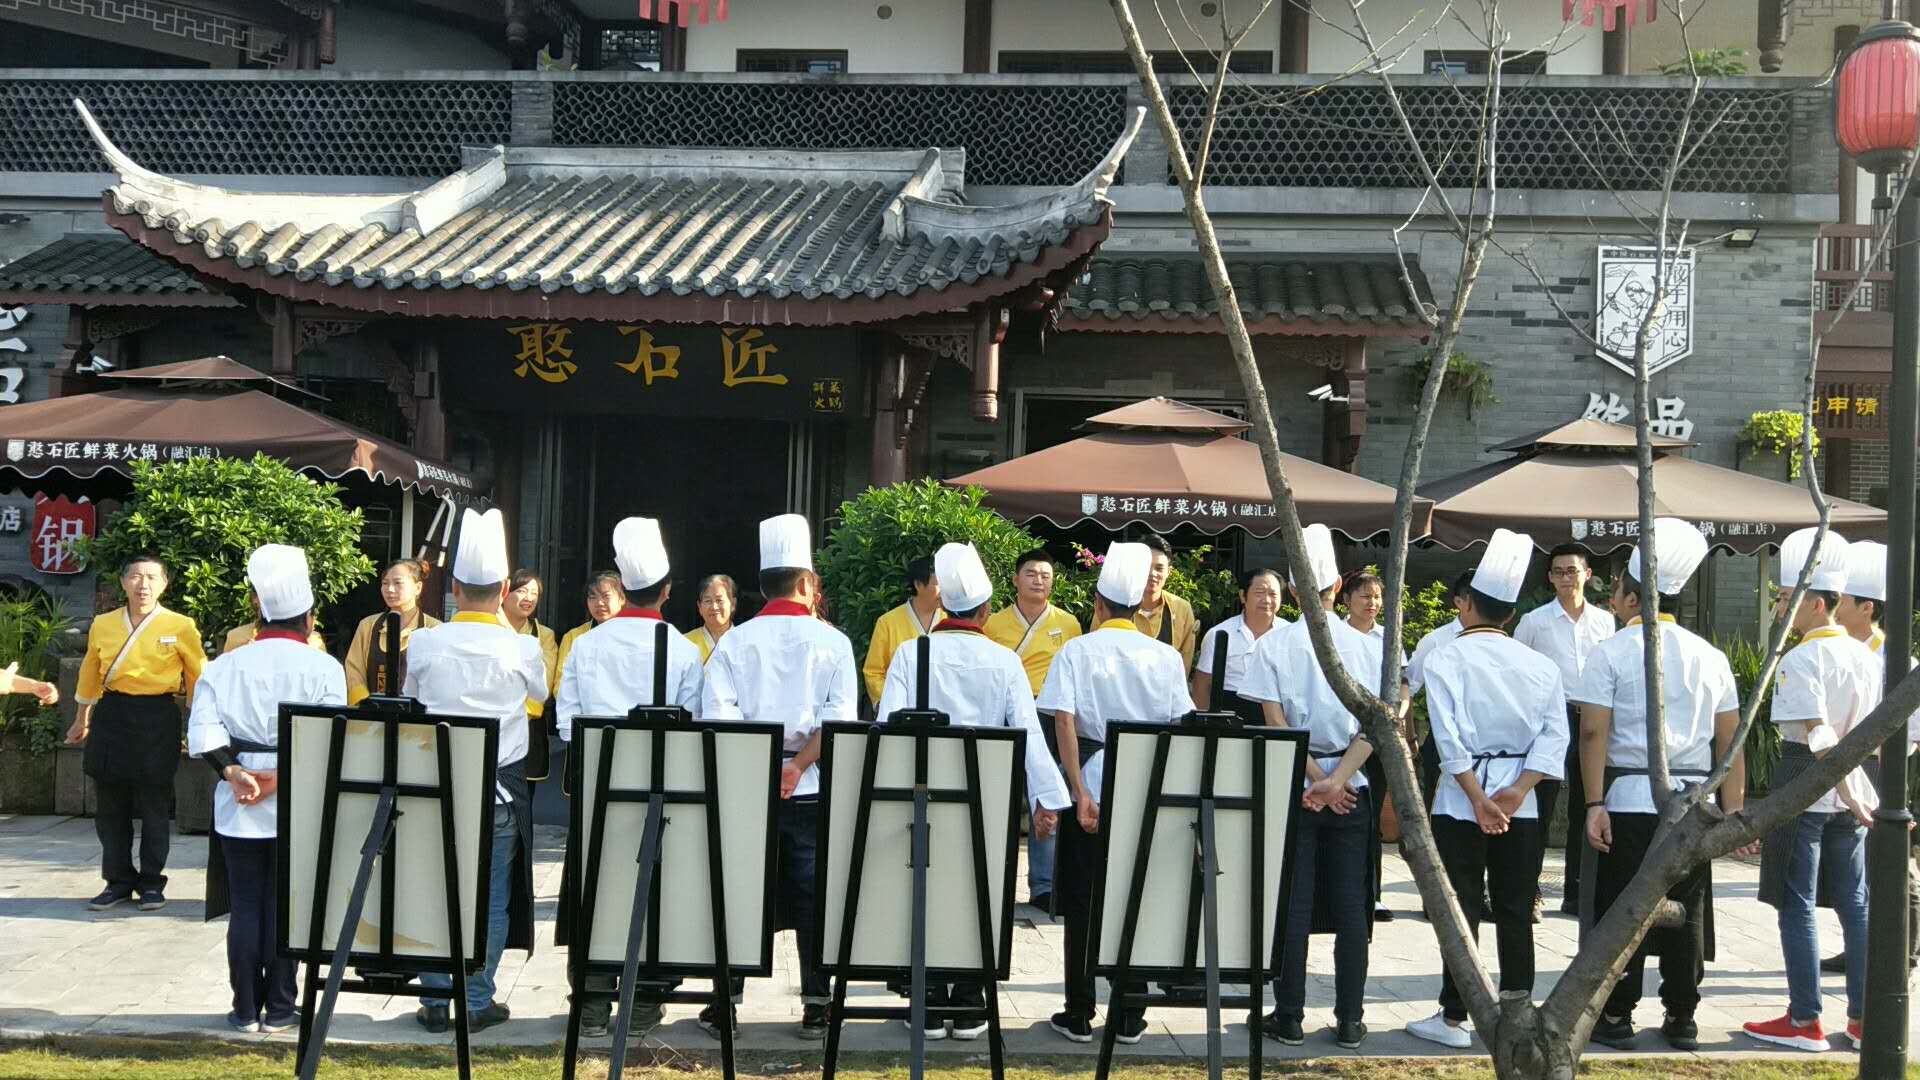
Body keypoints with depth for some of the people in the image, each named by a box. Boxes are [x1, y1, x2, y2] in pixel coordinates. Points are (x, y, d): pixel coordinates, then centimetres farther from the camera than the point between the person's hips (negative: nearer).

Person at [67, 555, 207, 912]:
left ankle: (152, 883, 14)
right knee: (110, 807, 6)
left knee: (154, 806, 2)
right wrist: (82, 721, 25)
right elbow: (90, 676, 18)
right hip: (112, 718, 3)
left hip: (157, 721, -3)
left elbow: (198, 678, 5)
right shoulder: (102, 625, 5)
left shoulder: (180, 627, -4)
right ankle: (118, 881, 17)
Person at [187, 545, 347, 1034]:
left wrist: (234, 772, -12)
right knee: (284, 906, 5)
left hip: (238, 808, 2)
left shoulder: (224, 665, 3)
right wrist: (284, 777, -13)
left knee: (245, 906, 7)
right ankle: (279, 1010, 9)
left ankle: (246, 1010, 10)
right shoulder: (324, 668, -4)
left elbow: (204, 731, -8)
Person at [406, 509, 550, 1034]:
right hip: (501, 788, -1)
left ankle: (436, 1000, 13)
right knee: (491, 897, 7)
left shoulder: (424, 643, -7)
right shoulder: (523, 649, -9)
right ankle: (477, 1001, 10)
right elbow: (540, 695, 12)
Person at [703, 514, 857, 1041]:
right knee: (812, 897, 6)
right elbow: (839, 717, -9)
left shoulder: (735, 641, 2)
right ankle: (817, 1006, 7)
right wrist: (796, 766, -12)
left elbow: (717, 717, -7)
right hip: (812, 791, -1)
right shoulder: (831, 642, 1)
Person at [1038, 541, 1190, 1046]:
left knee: (1082, 903, 7)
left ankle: (1079, 1016, 10)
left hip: (1090, 782, -2)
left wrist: (1080, 792, -14)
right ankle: (1128, 1017, 12)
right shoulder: (1166, 657, 1)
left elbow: (1064, 721, -14)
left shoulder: (1078, 651, -5)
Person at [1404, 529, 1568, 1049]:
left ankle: (1454, 1017, 4)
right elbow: (1554, 737, -4)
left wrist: (1479, 799, -13)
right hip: (1523, 805, 3)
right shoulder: (1541, 666, 4)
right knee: (1515, 910, 9)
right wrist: (1516, 792, -9)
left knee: (1460, 908, 2)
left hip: (1461, 798, -3)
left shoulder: (1447, 661, -7)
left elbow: (1450, 739, -14)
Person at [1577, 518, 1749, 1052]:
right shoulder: (1709, 656, 8)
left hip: (1629, 801, -4)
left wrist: (1595, 804, -12)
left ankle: (1616, 1016, 8)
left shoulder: (1611, 652, -4)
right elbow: (1730, 740, 7)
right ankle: (1682, 1019, 14)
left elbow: (1594, 732, -12)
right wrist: (1734, 811, 9)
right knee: (1686, 912, 9)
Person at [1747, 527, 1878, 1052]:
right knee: (1855, 904, 11)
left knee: (1797, 906, 2)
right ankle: (1864, 1018, 16)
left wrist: (1849, 796, -26)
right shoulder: (1866, 655, 7)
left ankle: (1804, 1021, 7)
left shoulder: (1800, 661, -16)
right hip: (1854, 791, 7)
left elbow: (1819, 738, -25)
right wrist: (1856, 794, 17)